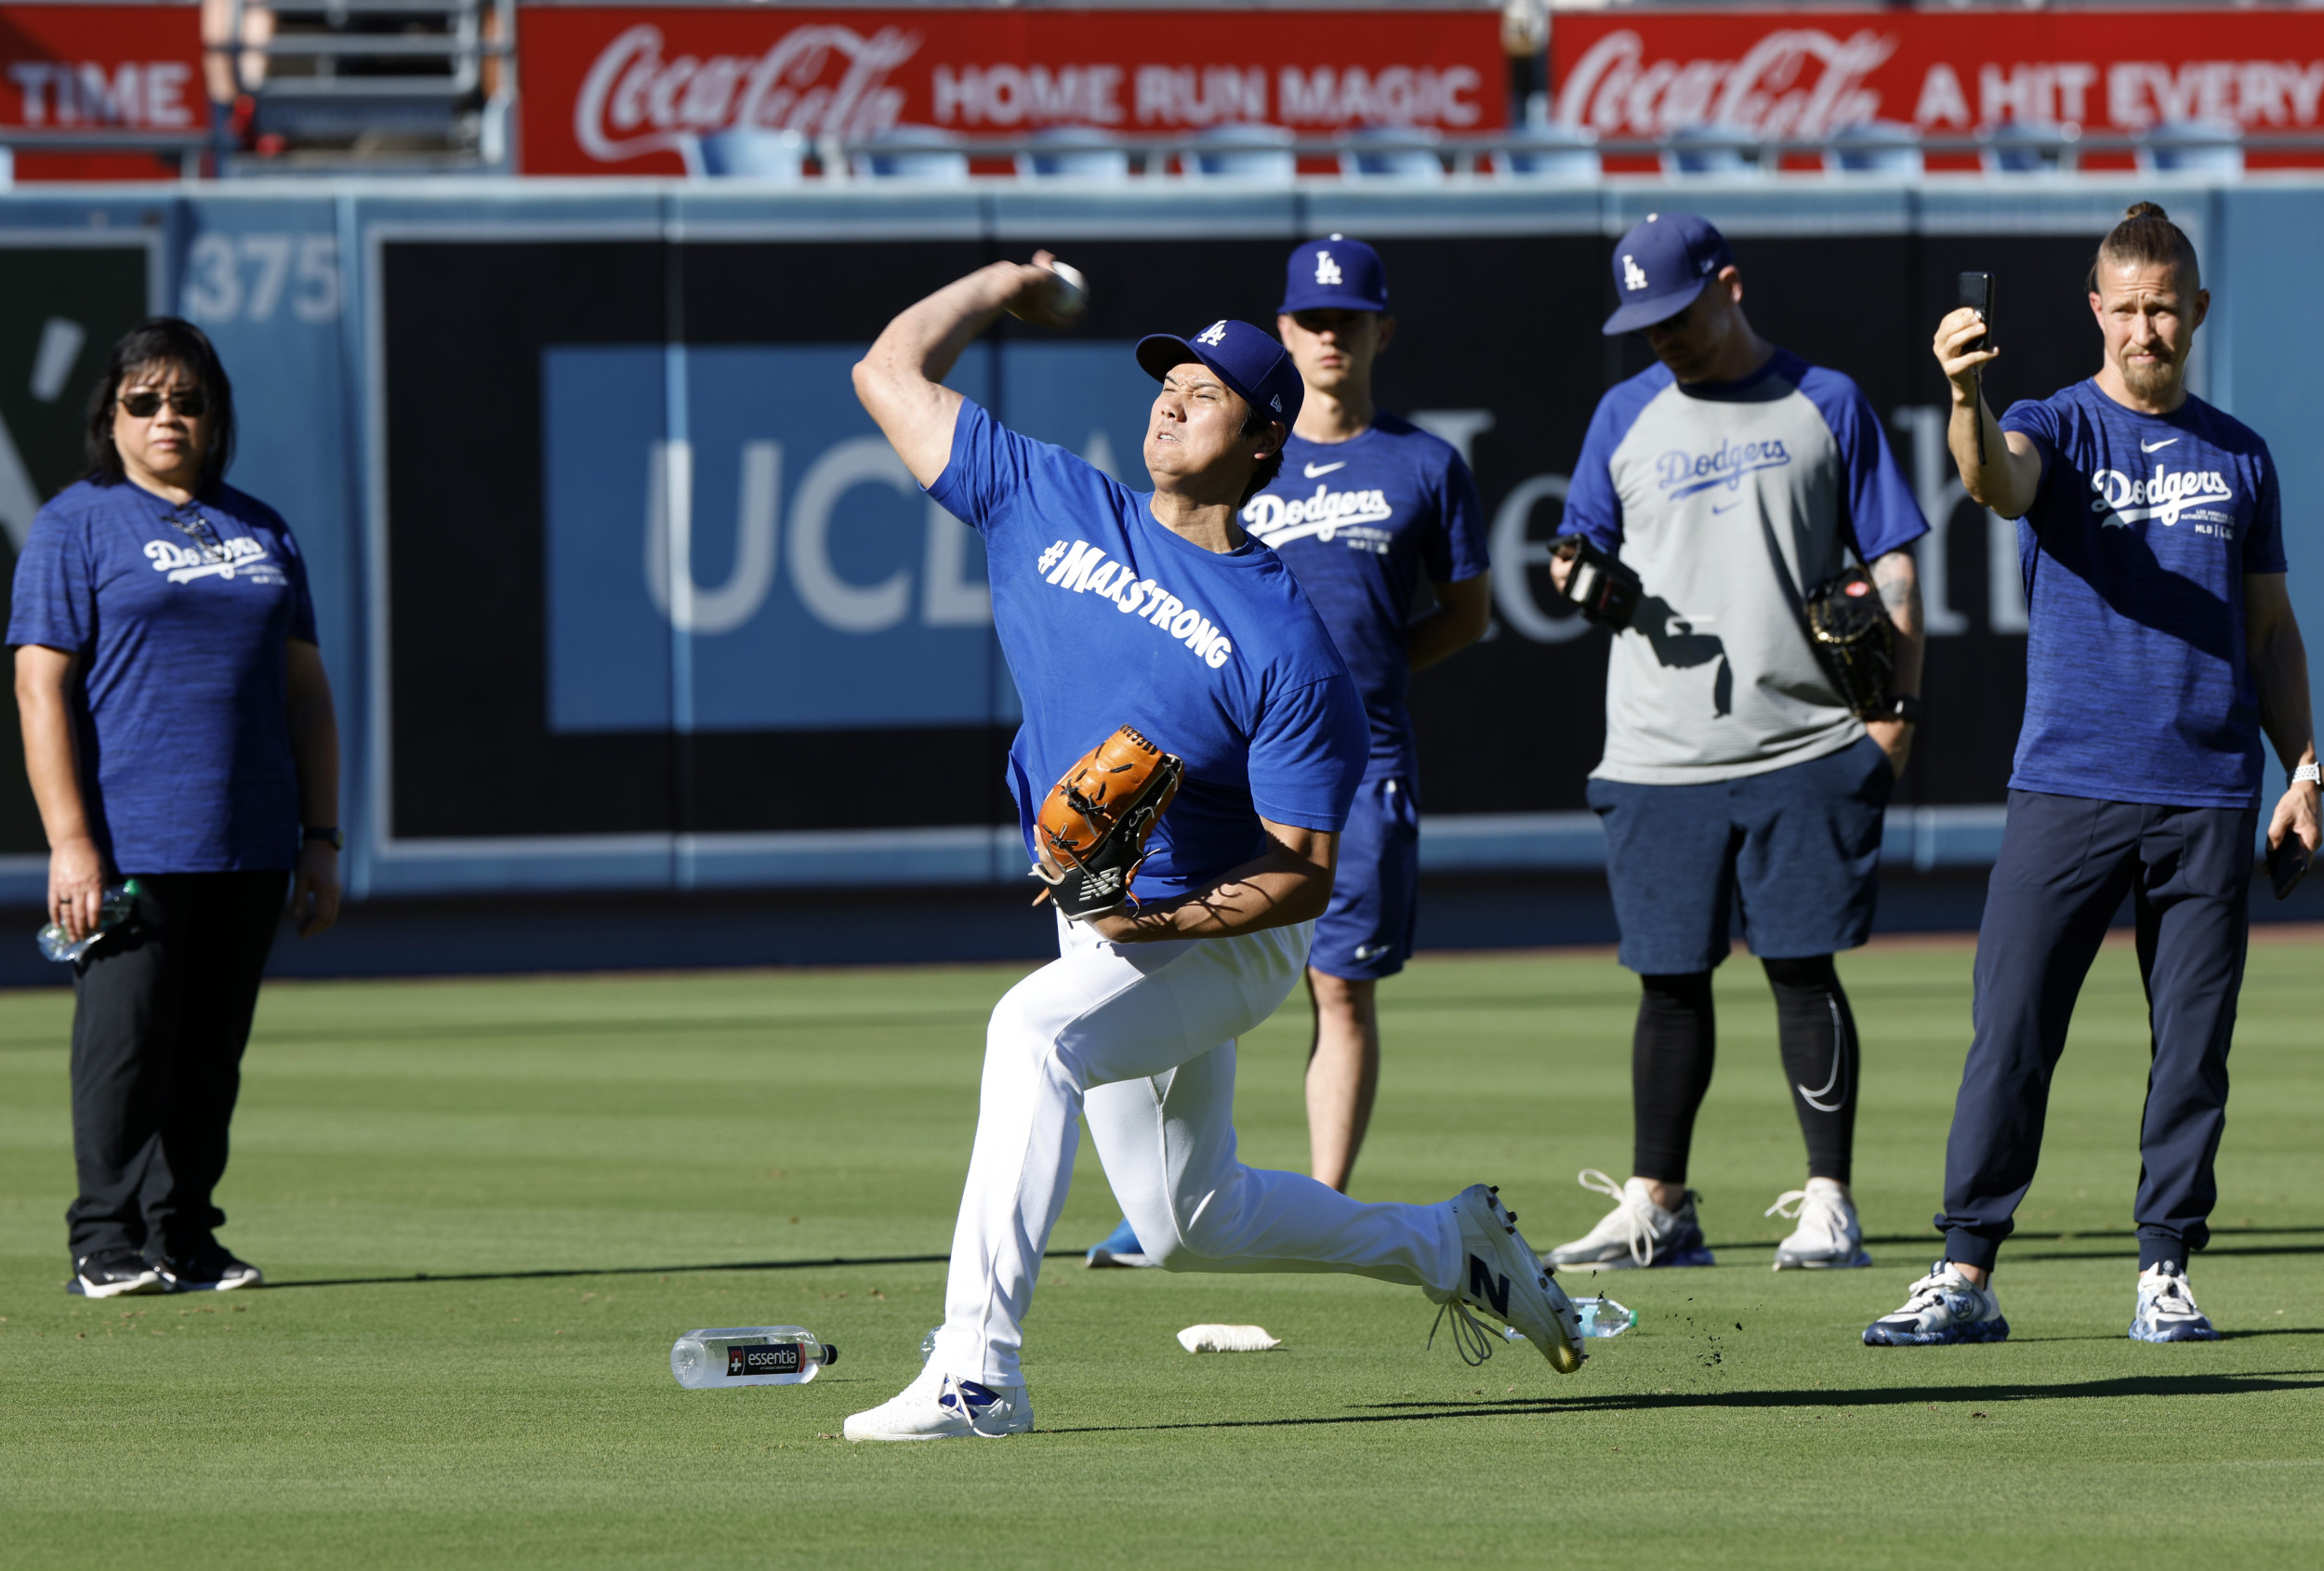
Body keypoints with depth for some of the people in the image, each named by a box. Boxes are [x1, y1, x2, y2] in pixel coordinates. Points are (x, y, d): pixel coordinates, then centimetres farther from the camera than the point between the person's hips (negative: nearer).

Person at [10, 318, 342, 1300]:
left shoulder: (261, 531, 18)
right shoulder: (76, 526, 1)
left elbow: (305, 691, 19)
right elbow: (42, 687, -6)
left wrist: (321, 838, 12)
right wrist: (69, 842, -15)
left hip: (250, 847, 5)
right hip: (131, 841, -5)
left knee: (213, 1050, 6)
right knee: (124, 1040, -7)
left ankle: (186, 1240, 12)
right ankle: (108, 1246, -2)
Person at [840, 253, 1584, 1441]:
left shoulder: (1286, 644, -18)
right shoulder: (1048, 506, -3)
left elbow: (1306, 877, -18)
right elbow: (891, 373, 2)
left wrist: (1161, 920, -31)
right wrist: (1000, 286, 9)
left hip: (1224, 940, -7)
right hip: (1100, 934, 7)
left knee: (1035, 1030, -35)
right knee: (1191, 1226, 19)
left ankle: (976, 1369, -41)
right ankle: (1443, 1245, 43)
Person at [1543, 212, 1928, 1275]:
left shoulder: (1824, 406, 5)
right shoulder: (1628, 415, 12)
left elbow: (1892, 565, 5)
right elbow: (1588, 548, 17)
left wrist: (1898, 706, -5)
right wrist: (1580, 579, -9)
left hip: (1807, 747, -3)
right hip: (1660, 757, 3)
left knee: (1803, 968, -5)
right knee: (1670, 979, 6)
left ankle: (1828, 1205, 0)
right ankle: (1657, 1206, 14)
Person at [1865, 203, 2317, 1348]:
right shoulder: (2055, 432, 2)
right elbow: (1999, 480, -23)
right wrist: (1965, 396, -45)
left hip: (2211, 794, 3)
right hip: (2068, 782, -3)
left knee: (2193, 1044, 4)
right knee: (2010, 1032, -6)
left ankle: (2166, 1274, 11)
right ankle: (1966, 1274, -4)